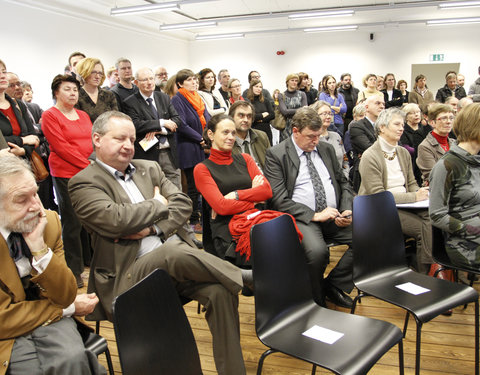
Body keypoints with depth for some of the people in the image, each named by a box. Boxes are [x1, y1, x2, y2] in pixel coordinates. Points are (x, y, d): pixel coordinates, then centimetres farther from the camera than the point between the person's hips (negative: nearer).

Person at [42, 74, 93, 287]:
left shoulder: (83, 115, 17)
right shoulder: (50, 116, -2)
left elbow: (94, 141, 14)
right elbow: (61, 147, -11)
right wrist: (87, 164, -13)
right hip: (66, 174, -6)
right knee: (72, 223, -1)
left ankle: (92, 260, 24)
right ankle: (74, 271, 10)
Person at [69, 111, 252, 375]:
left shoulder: (149, 168, 18)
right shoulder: (84, 183, 0)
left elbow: (183, 203, 8)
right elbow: (116, 219, -17)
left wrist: (153, 228, -9)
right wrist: (158, 204, -1)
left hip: (176, 261, 6)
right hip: (130, 274, -5)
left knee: (220, 291, -20)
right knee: (174, 252, -36)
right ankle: (241, 276, -13)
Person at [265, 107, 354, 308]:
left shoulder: (327, 149, 16)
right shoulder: (276, 155, -3)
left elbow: (343, 183, 21)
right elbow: (279, 200, -10)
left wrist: (347, 210, 1)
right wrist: (314, 215, -17)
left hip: (334, 216, 6)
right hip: (301, 218, -6)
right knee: (317, 250, -35)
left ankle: (334, 285, 3)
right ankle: (316, 302, -4)